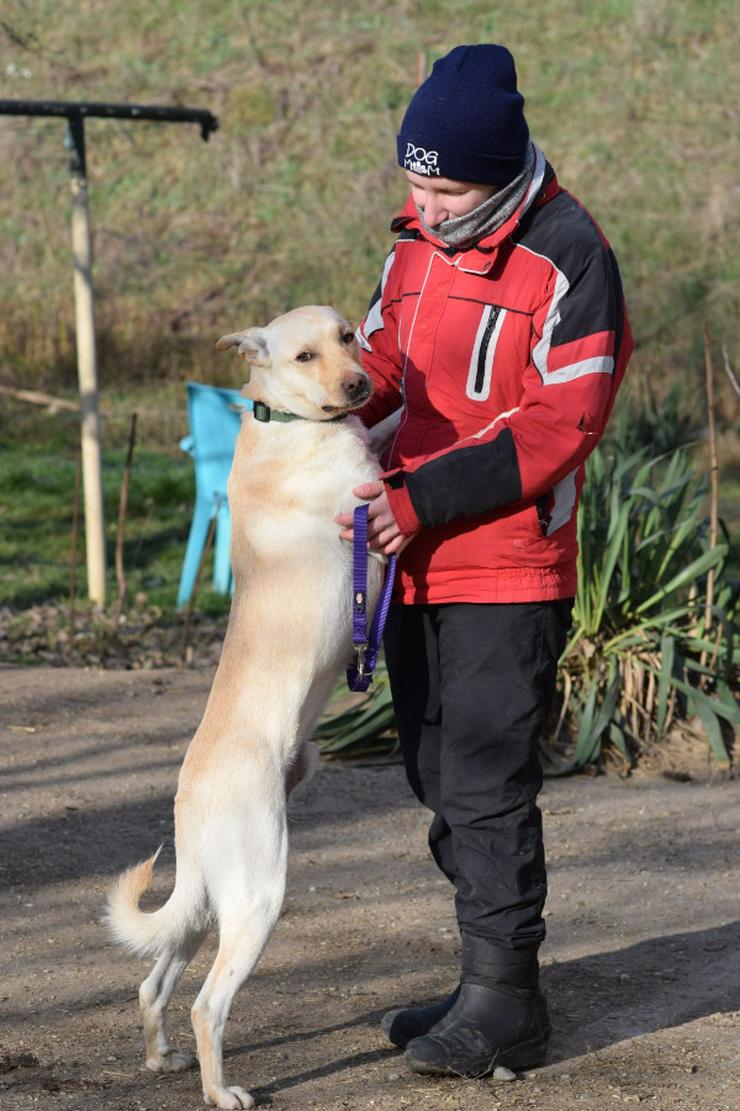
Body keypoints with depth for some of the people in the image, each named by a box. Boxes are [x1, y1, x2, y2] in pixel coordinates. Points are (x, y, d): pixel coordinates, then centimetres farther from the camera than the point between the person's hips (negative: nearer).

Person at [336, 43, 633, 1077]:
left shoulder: (568, 259, -14)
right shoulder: (420, 242, 10)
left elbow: (559, 425, -18)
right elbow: (383, 362, 17)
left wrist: (422, 499, -21)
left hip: (508, 574, -8)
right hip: (420, 566, 8)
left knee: (485, 786, -7)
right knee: (442, 781, 13)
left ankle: (506, 1005, 2)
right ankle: (487, 984, 24)